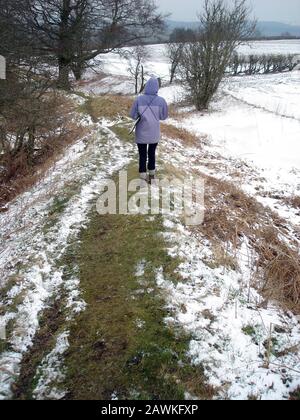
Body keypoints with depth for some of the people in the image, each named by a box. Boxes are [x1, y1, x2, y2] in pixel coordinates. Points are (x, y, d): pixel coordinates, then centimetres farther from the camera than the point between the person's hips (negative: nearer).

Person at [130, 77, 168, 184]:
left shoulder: (139, 99, -15)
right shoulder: (161, 100, -13)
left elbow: (133, 115, -7)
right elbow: (164, 116, -1)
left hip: (141, 134, -1)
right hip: (154, 134, 1)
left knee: (142, 155, 11)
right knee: (152, 154, 21)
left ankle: (143, 177, 15)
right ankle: (152, 174, 34)